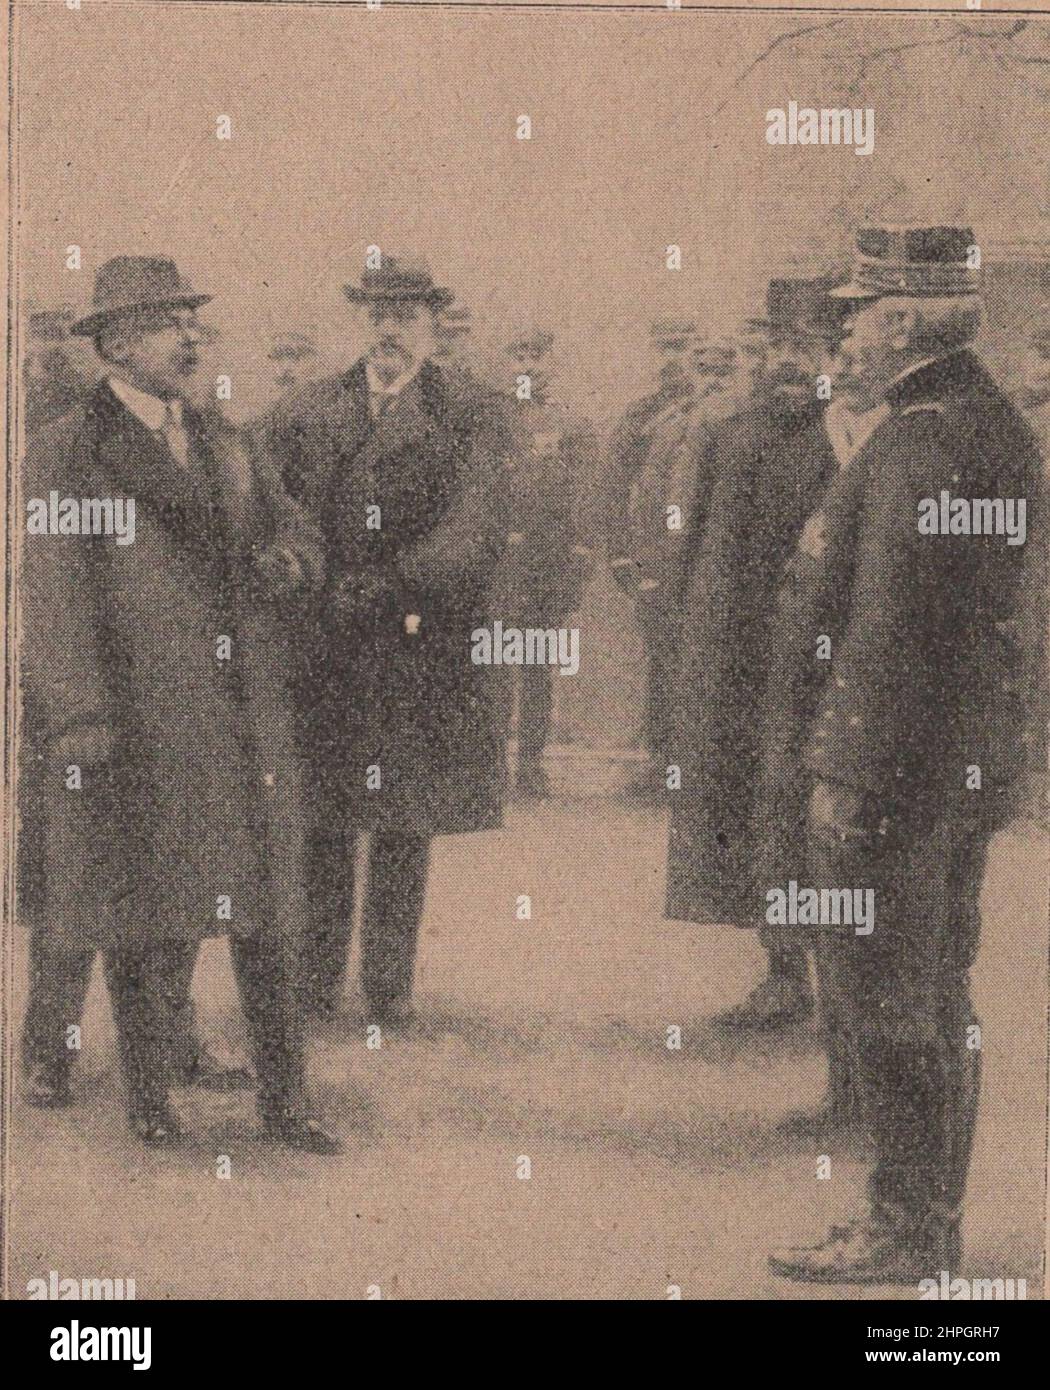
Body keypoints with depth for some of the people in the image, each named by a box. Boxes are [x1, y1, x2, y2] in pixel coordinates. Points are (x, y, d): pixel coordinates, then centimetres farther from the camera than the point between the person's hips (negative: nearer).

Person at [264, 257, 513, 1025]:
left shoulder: (473, 416, 3)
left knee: (407, 826, 6)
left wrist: (377, 587, -17)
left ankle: (390, 984, 17)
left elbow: (473, 538, -9)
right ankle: (315, 986, 13)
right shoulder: (304, 414, 9)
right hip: (324, 657, 1)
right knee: (322, 825, 2)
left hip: (424, 653, -1)